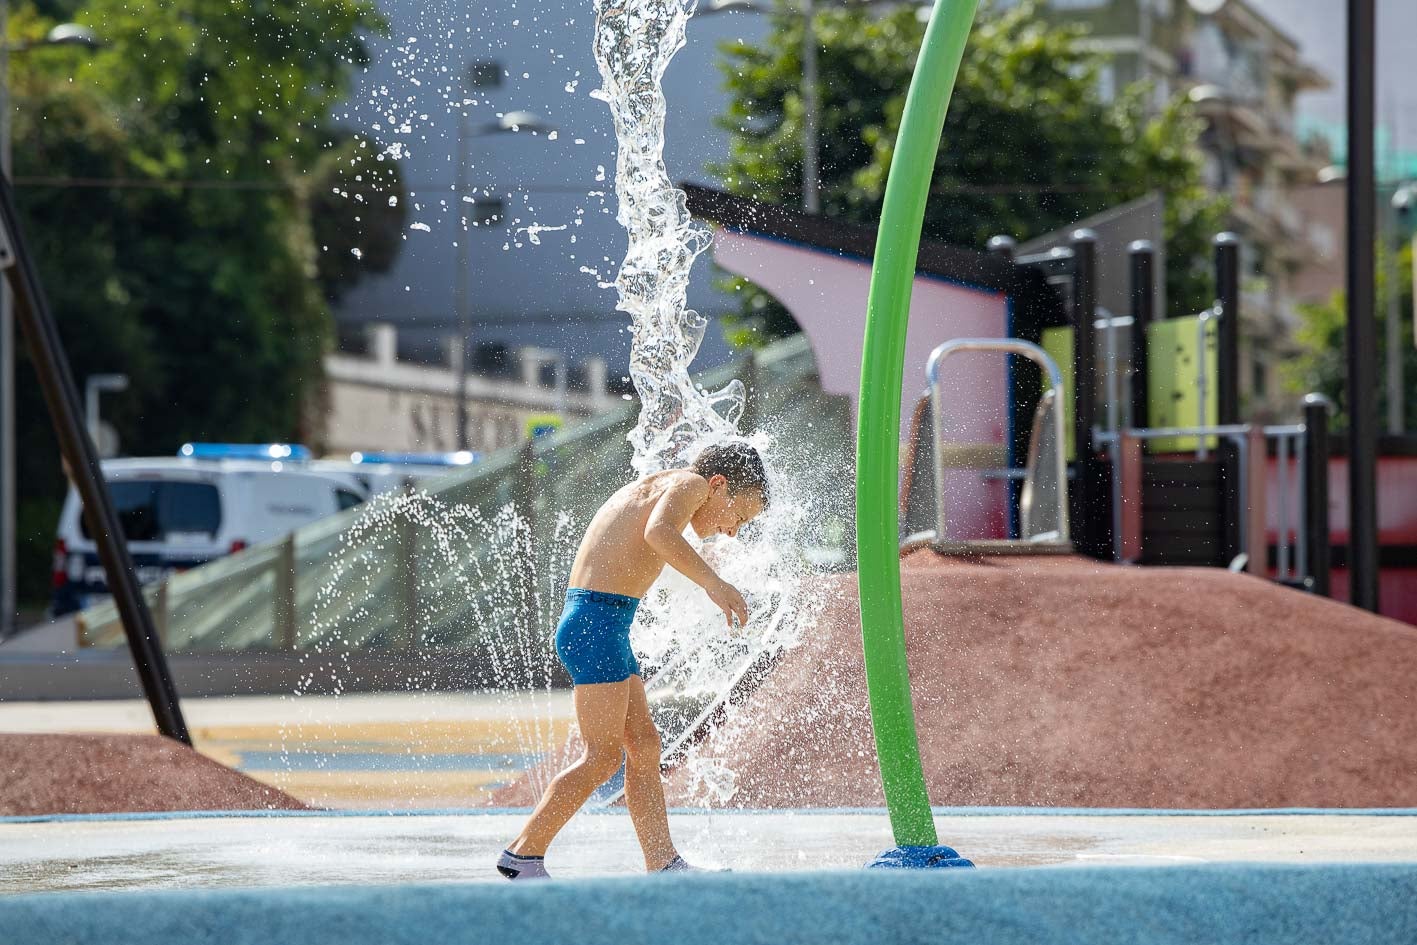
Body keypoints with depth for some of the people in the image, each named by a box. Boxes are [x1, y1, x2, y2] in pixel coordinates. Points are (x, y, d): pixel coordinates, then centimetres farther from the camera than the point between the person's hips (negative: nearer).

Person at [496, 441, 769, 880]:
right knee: (603, 756, -8)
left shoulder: (649, 489, 25)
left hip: (600, 627, 11)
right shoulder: (688, 483, -4)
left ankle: (664, 865, 11)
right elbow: (659, 533, -25)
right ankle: (524, 853, -5)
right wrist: (715, 584, -30)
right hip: (596, 624, -11)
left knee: (644, 746, 10)